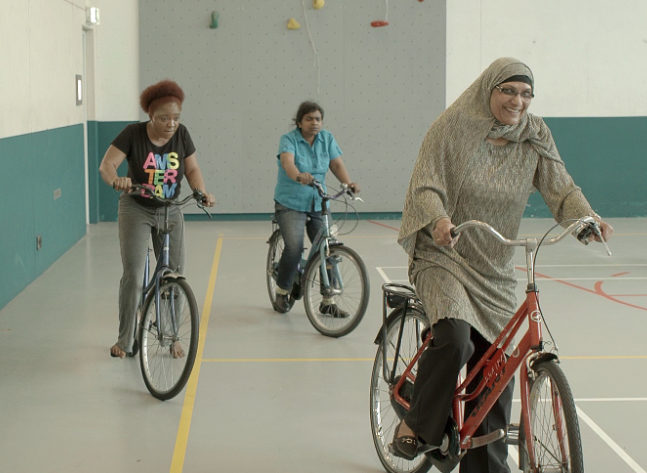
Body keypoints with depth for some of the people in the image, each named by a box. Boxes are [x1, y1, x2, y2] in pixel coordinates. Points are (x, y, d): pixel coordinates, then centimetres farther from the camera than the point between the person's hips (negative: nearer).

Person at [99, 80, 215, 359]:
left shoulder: (181, 134, -7)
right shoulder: (133, 134, -16)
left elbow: (192, 170, -2)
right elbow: (106, 165, -22)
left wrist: (202, 192, -22)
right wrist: (116, 180, -45)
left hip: (170, 211, 3)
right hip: (136, 210, -3)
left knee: (175, 275, 3)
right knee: (133, 275, -11)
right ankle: (126, 340, 1)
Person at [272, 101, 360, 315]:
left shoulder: (327, 139, 5)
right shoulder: (289, 139, -8)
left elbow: (336, 163, -3)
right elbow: (287, 161, -27)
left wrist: (348, 183, -22)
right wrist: (298, 176, -49)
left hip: (318, 205, 4)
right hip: (291, 203, -4)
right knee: (294, 247, -21)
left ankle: (328, 301, 7)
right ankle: (282, 292, 4)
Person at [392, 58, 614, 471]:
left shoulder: (535, 137, 1)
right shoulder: (454, 127, -9)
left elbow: (561, 188, -4)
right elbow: (424, 186, -13)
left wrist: (589, 219, -24)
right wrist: (439, 219, -34)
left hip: (495, 269, 4)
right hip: (444, 256, -4)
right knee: (454, 340, -28)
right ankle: (417, 423, -4)